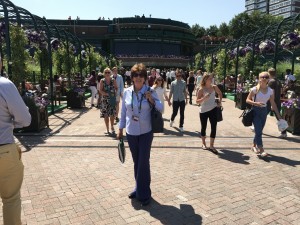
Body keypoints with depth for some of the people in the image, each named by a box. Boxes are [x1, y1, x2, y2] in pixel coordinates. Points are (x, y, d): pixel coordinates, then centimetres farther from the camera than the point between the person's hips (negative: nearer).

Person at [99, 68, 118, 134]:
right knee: (106, 115, 3)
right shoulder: (102, 81, -3)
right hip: (105, 100, -1)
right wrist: (108, 94, -20)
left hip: (112, 99, 1)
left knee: (112, 114, 5)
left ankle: (112, 127, 26)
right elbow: (100, 91, -7)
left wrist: (114, 92, -12)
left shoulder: (113, 80, 2)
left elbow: (116, 88, 9)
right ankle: (107, 129, 15)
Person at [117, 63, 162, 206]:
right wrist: (120, 129, 9)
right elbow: (123, 112, 8)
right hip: (131, 133, 3)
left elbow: (160, 108, -2)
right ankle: (139, 188, 31)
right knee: (136, 162, 14)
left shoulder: (150, 92, -6)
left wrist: (151, 100, -19)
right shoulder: (127, 92, 1)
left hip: (145, 133, -3)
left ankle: (144, 193, 15)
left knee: (143, 162, 0)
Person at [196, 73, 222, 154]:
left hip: (213, 109, 3)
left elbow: (220, 94, 18)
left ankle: (211, 146, 6)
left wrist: (220, 102, 6)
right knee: (203, 127, 11)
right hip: (204, 111, -2)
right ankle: (203, 143, 31)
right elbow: (197, 101, -12)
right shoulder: (201, 89, -11)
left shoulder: (214, 87, -1)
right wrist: (204, 98, -28)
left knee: (214, 127, -3)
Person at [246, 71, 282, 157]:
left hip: (264, 111, 5)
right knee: (258, 131, -9)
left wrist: (278, 115, 5)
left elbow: (273, 103, 6)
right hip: (255, 111, -4)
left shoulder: (270, 91, 1)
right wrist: (256, 103, -26)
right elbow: (247, 100, -9)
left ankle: (254, 146, 29)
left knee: (259, 130, 12)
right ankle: (261, 150, -5)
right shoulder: (255, 89, -11)